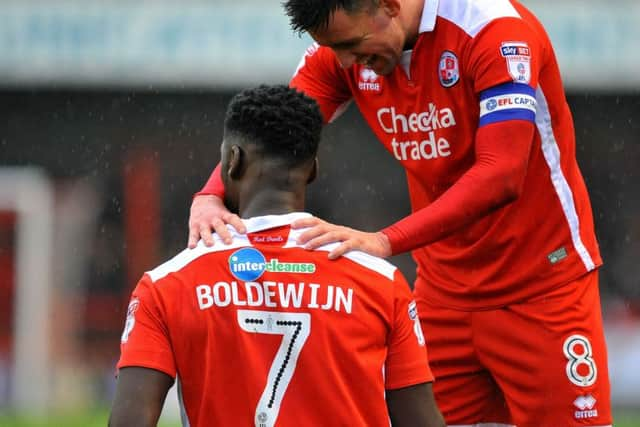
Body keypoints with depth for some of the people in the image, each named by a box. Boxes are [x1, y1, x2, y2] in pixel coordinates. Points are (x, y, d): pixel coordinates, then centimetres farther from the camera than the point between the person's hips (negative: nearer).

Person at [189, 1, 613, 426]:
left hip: (542, 288, -5)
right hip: (443, 290, 5)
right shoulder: (341, 46, -4)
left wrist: (385, 242, -40)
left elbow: (501, 175, -31)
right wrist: (210, 199, -30)